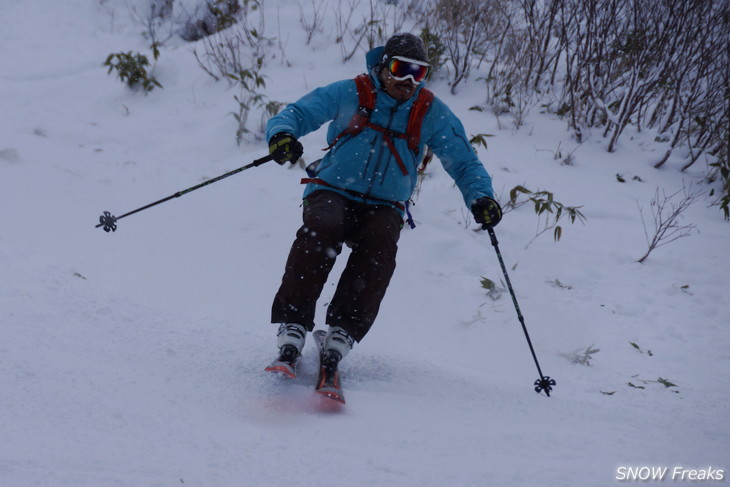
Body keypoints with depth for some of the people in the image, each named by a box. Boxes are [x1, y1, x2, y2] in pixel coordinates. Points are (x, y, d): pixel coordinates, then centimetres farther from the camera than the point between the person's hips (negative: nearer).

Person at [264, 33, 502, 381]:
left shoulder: (431, 113, 8)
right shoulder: (349, 94, 3)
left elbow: (464, 162, 10)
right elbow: (295, 114, 1)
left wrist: (481, 197, -11)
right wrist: (282, 134, -24)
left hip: (383, 208, 1)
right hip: (332, 193, -1)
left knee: (380, 244, -33)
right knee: (322, 229, -34)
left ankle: (344, 331, -36)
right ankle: (292, 325, -36)